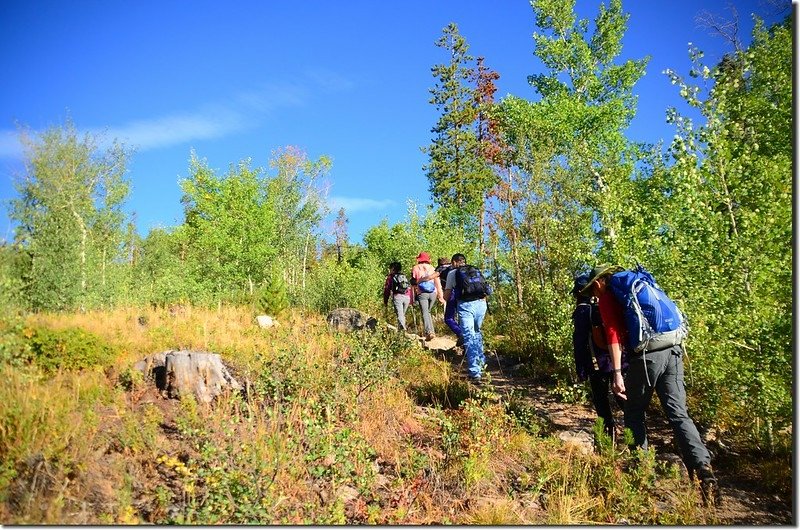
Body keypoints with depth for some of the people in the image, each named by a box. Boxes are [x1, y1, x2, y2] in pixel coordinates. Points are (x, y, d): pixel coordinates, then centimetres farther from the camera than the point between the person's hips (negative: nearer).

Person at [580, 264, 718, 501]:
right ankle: (703, 469, -10)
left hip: (648, 355, -6)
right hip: (673, 350, 6)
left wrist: (617, 373, -12)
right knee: (679, 414, 3)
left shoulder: (607, 297, 4)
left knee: (634, 412, 13)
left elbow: (614, 334, -8)